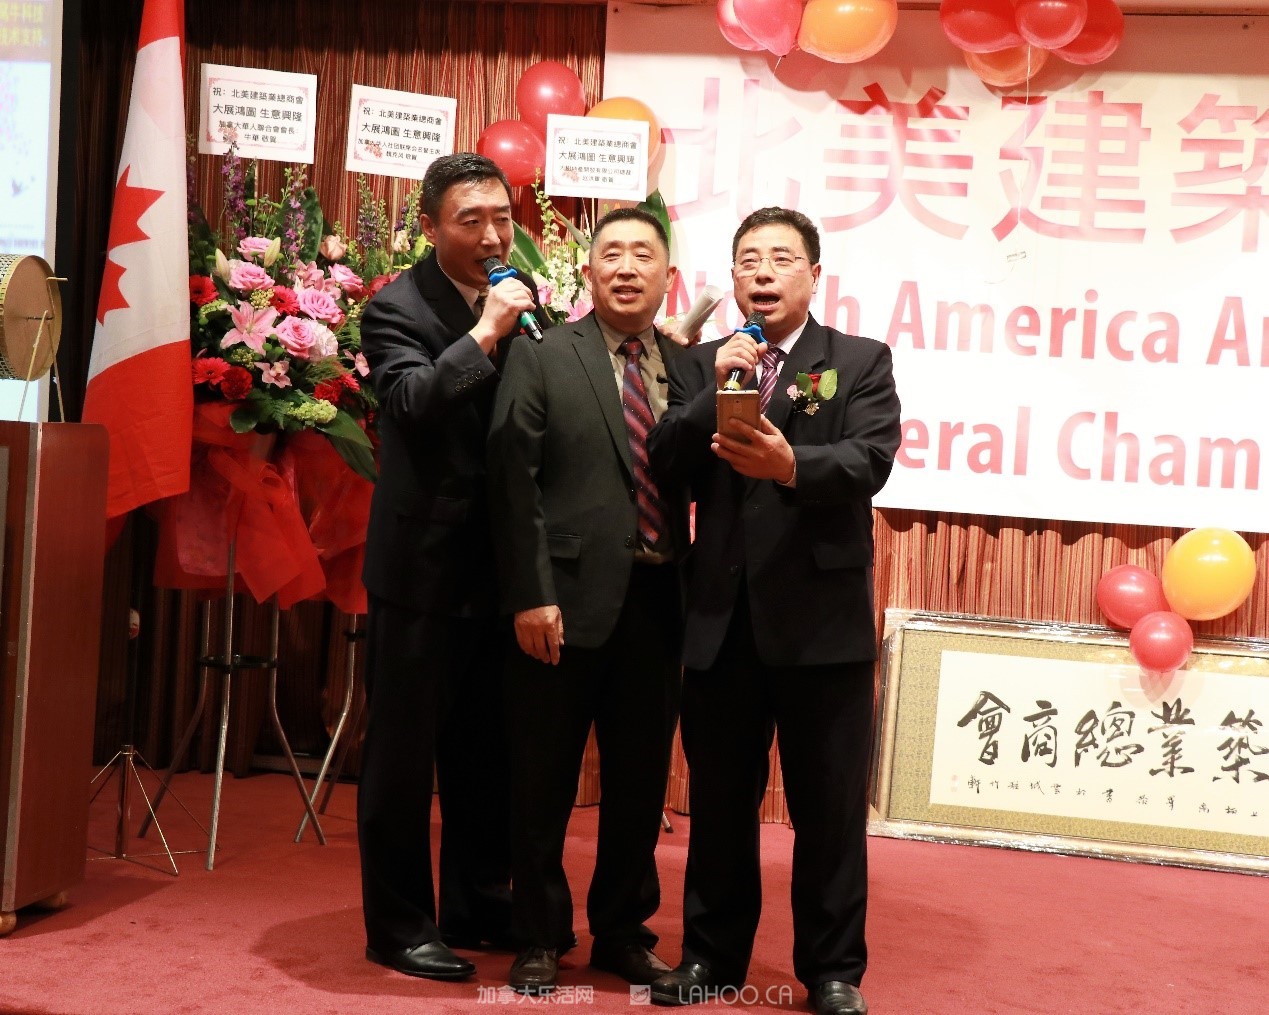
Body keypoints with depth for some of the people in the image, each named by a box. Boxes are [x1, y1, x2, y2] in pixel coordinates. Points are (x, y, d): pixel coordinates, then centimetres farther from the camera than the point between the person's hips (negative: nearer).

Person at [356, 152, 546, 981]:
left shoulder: (525, 299, 8)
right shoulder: (397, 308, -8)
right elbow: (414, 402, -25)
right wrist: (486, 331, -23)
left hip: (503, 564, 6)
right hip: (424, 564, -6)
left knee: (489, 749, 15)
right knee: (404, 750, 4)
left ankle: (479, 905, 29)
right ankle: (400, 926, 16)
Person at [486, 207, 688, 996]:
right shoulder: (542, 358, -1)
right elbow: (514, 479, -7)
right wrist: (530, 595, -13)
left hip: (658, 603, 3)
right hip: (568, 600, -3)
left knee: (641, 780, 13)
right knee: (545, 781, 8)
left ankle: (623, 930, 30)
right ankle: (540, 937, 24)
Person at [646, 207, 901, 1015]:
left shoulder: (862, 362, 2)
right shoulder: (699, 365, 11)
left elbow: (870, 459, -14)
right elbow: (664, 464, -2)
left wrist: (791, 464, -32)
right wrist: (716, 389, -15)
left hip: (823, 617, -2)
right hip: (722, 619, 3)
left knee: (829, 804, 6)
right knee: (719, 799, 13)